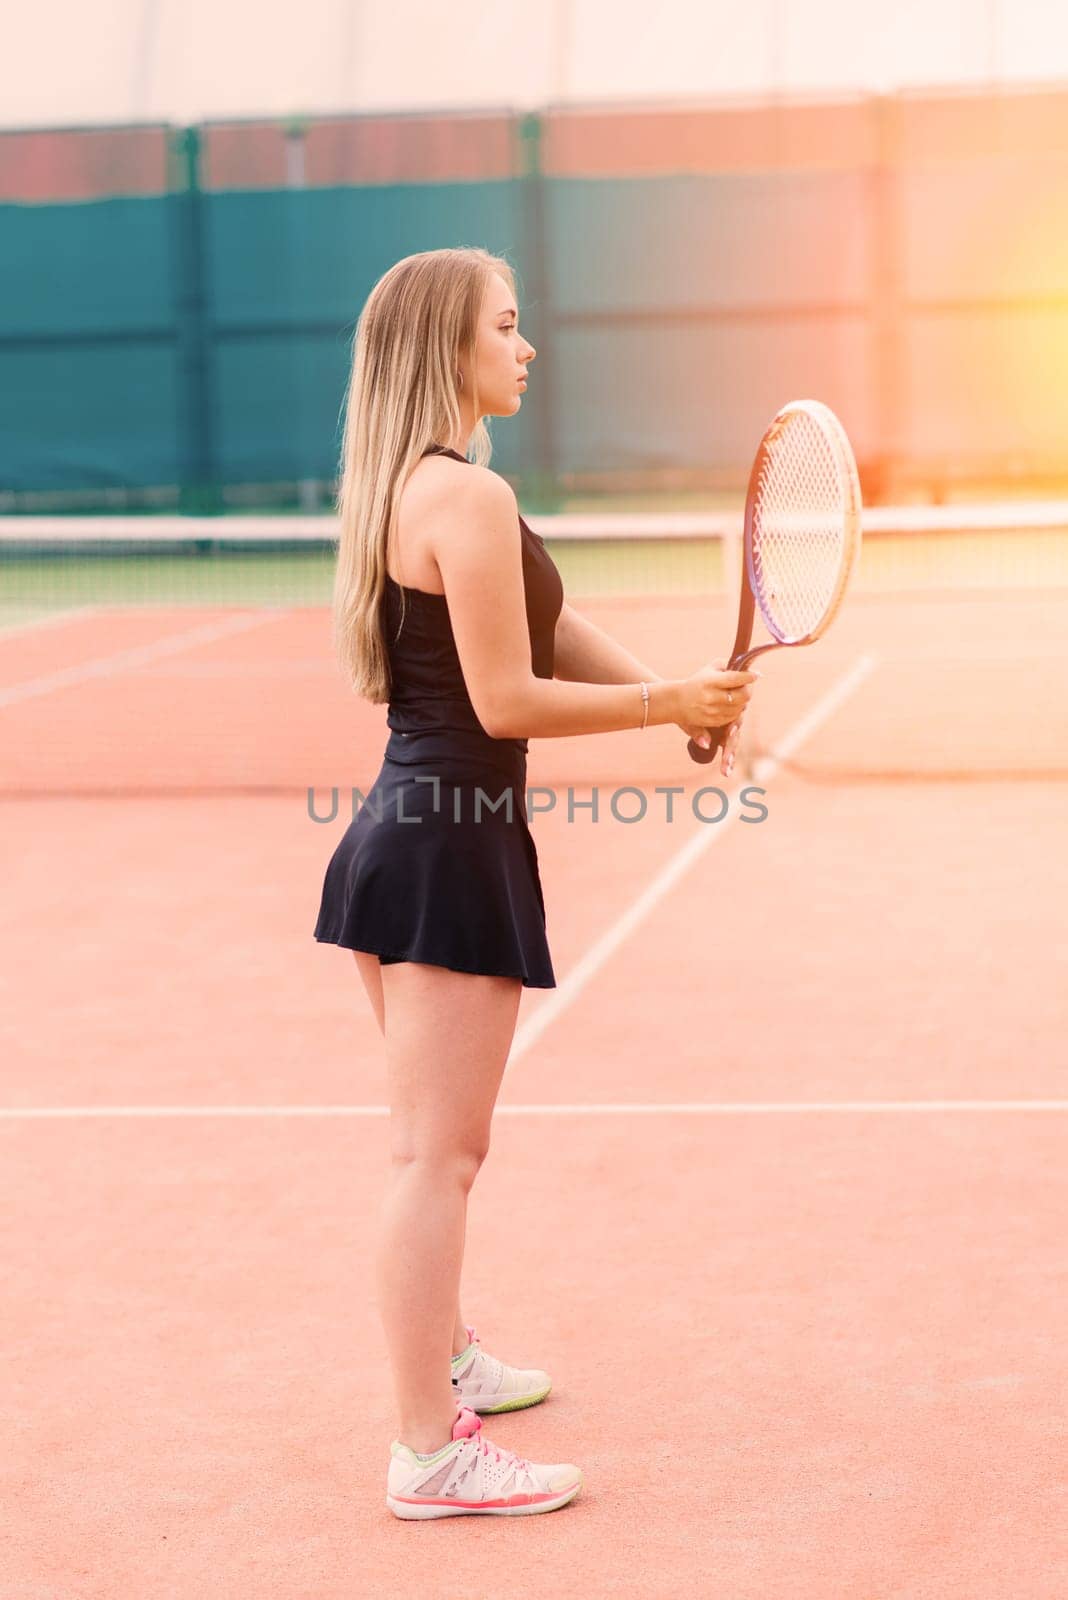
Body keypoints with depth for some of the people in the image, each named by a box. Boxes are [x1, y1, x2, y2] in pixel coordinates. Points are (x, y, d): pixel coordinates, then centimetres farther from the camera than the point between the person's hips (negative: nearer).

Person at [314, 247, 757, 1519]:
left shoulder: (411, 488, 14)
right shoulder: (470, 495, -17)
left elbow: (552, 630, 12)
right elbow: (508, 700, -19)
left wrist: (678, 694, -2)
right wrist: (669, 701, -10)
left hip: (403, 831, 10)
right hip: (456, 846, -10)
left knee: (441, 1140, 24)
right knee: (434, 1153, -5)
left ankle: (443, 1360, 41)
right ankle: (429, 1452, 1)